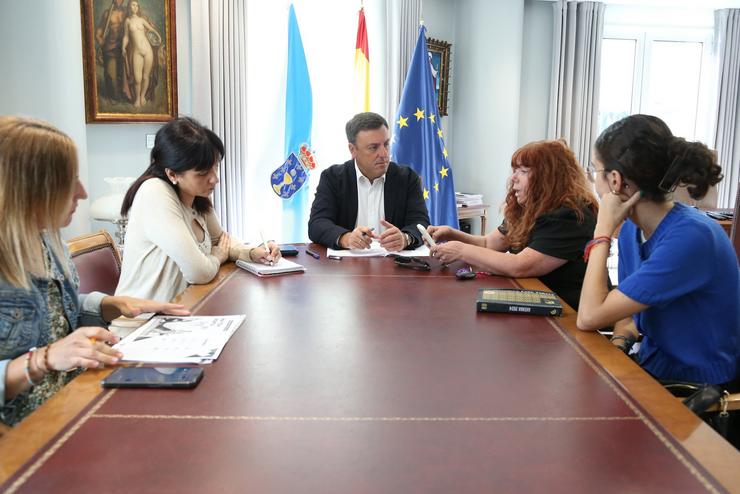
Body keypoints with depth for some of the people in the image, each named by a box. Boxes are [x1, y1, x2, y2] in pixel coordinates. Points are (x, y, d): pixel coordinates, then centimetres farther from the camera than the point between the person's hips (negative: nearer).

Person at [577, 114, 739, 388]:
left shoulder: (690, 237, -26)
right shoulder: (631, 229, -1)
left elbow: (589, 317, -27)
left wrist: (603, 230, -20)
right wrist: (619, 343, -12)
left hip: (697, 384, -7)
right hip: (652, 366, 7)